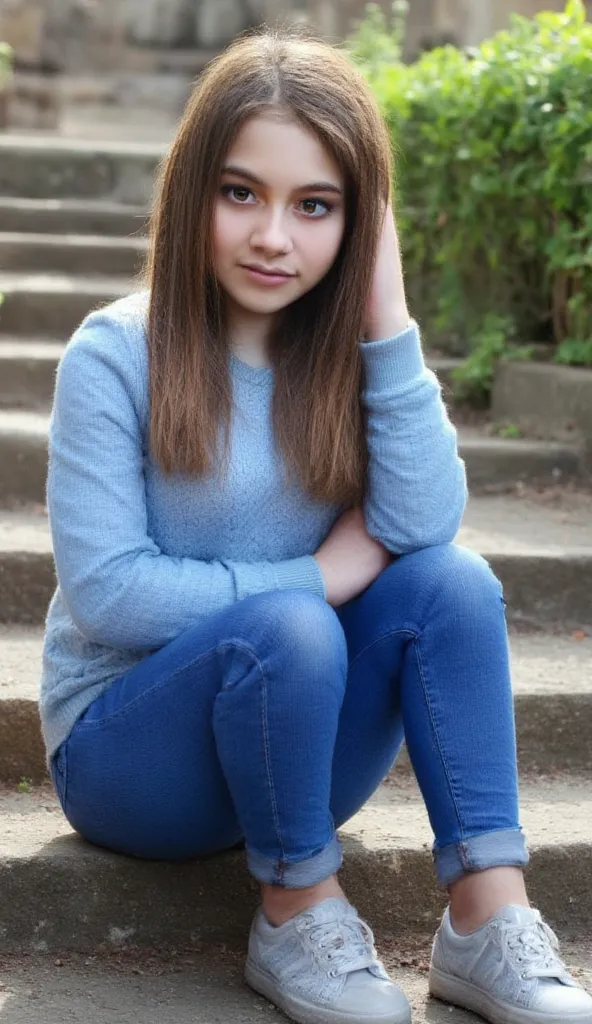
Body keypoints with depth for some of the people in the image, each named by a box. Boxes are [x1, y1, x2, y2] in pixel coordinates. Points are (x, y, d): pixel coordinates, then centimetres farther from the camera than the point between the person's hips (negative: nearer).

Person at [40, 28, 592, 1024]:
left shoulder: (343, 350, -1)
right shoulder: (117, 355, -14)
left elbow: (423, 522, -18)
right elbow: (104, 591, -19)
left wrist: (386, 317, -20)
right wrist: (314, 580, -19)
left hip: (289, 744, 4)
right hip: (125, 749, -4)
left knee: (451, 582, -21)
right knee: (288, 632, -34)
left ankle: (489, 925, -21)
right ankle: (297, 915, -13)